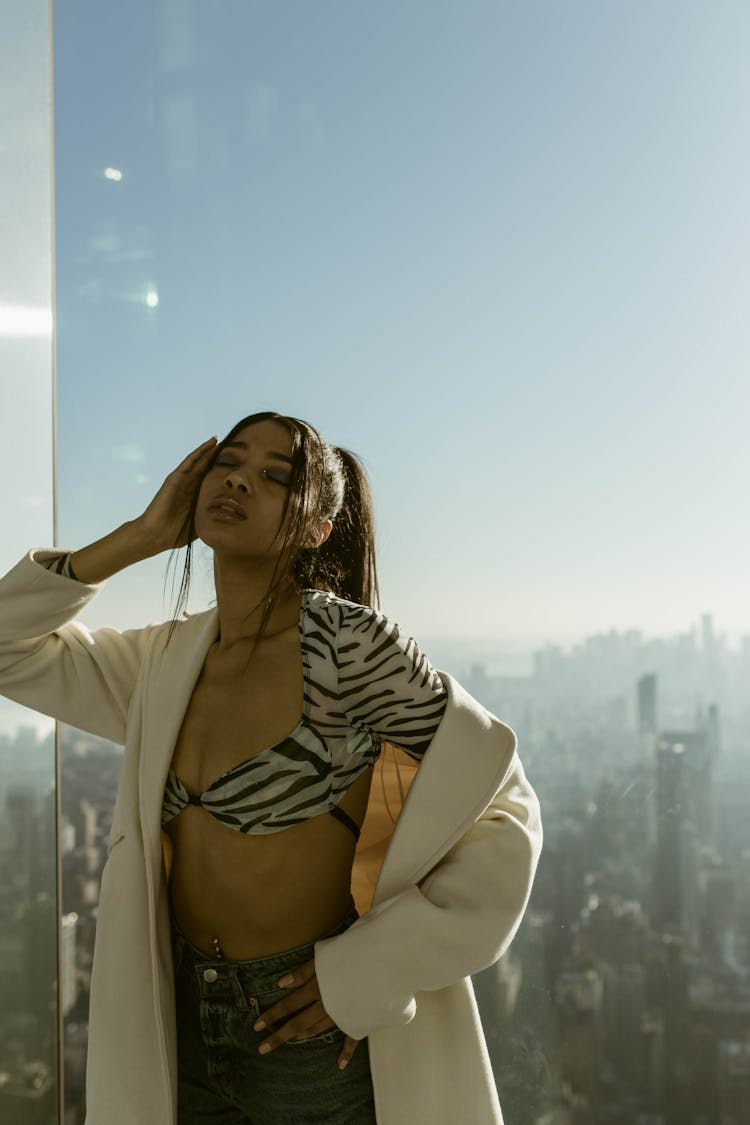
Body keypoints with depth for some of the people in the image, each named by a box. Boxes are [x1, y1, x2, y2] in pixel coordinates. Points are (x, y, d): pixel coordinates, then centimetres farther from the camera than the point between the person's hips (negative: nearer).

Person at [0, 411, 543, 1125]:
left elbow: (503, 804, -15)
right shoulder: (174, 658, 1)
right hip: (184, 1018, 5)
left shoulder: (351, 643, -17)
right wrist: (138, 537, -5)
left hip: (312, 1029, -5)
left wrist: (369, 970, -15)